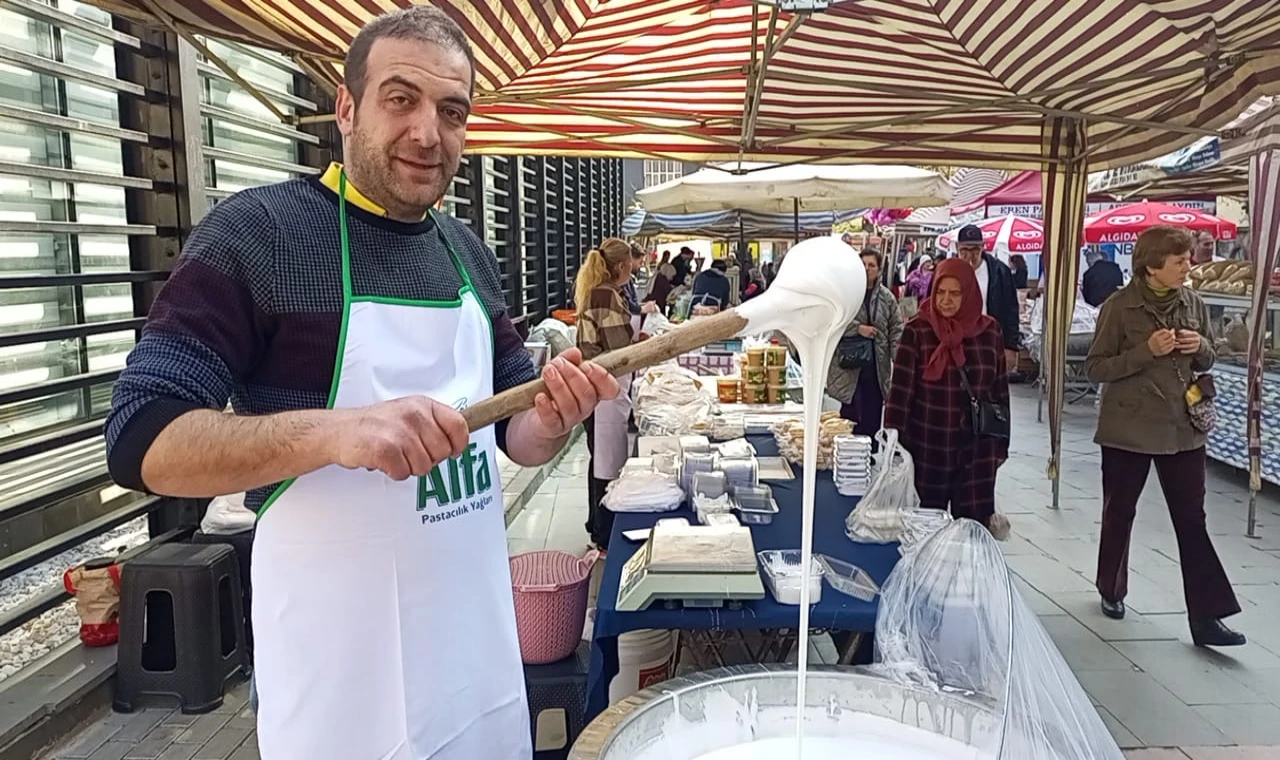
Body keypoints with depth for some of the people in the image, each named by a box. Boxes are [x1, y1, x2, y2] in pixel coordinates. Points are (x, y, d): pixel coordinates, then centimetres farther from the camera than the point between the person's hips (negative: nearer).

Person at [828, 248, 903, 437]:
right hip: (849, 366, -3)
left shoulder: (887, 297, 8)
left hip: (877, 369, 3)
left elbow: (896, 329, 7)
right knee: (850, 418, 0)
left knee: (872, 421, 10)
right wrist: (857, 328, -13)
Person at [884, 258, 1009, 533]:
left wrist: (1001, 445, 8)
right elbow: (900, 389, -9)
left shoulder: (990, 331, 1)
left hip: (977, 447, 2)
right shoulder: (916, 331, -6)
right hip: (927, 446, -1)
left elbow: (1000, 389, 7)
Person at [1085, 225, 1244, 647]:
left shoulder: (1193, 303, 2)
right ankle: (1111, 591, 32)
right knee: (1119, 513, 12)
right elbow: (1095, 367, -10)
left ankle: (1206, 616, 8)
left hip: (1183, 429, 4)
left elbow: (1206, 362, 14)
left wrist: (1201, 348, -9)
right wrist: (1146, 351, -21)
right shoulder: (1119, 307, -11)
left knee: (1193, 521, 3)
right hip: (1128, 429, -3)